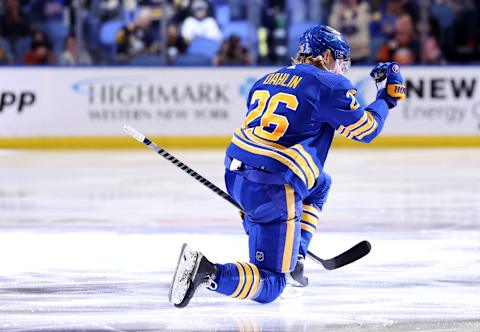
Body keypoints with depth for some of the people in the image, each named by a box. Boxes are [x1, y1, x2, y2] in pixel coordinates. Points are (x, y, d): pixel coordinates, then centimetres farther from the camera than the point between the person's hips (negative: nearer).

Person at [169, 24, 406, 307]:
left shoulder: (268, 80, 19)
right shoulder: (330, 86, -2)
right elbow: (365, 130, 2)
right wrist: (386, 99, 19)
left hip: (234, 178, 8)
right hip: (272, 192, -8)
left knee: (319, 184, 34)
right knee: (270, 287, -4)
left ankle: (294, 255, 26)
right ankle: (208, 273, -27)